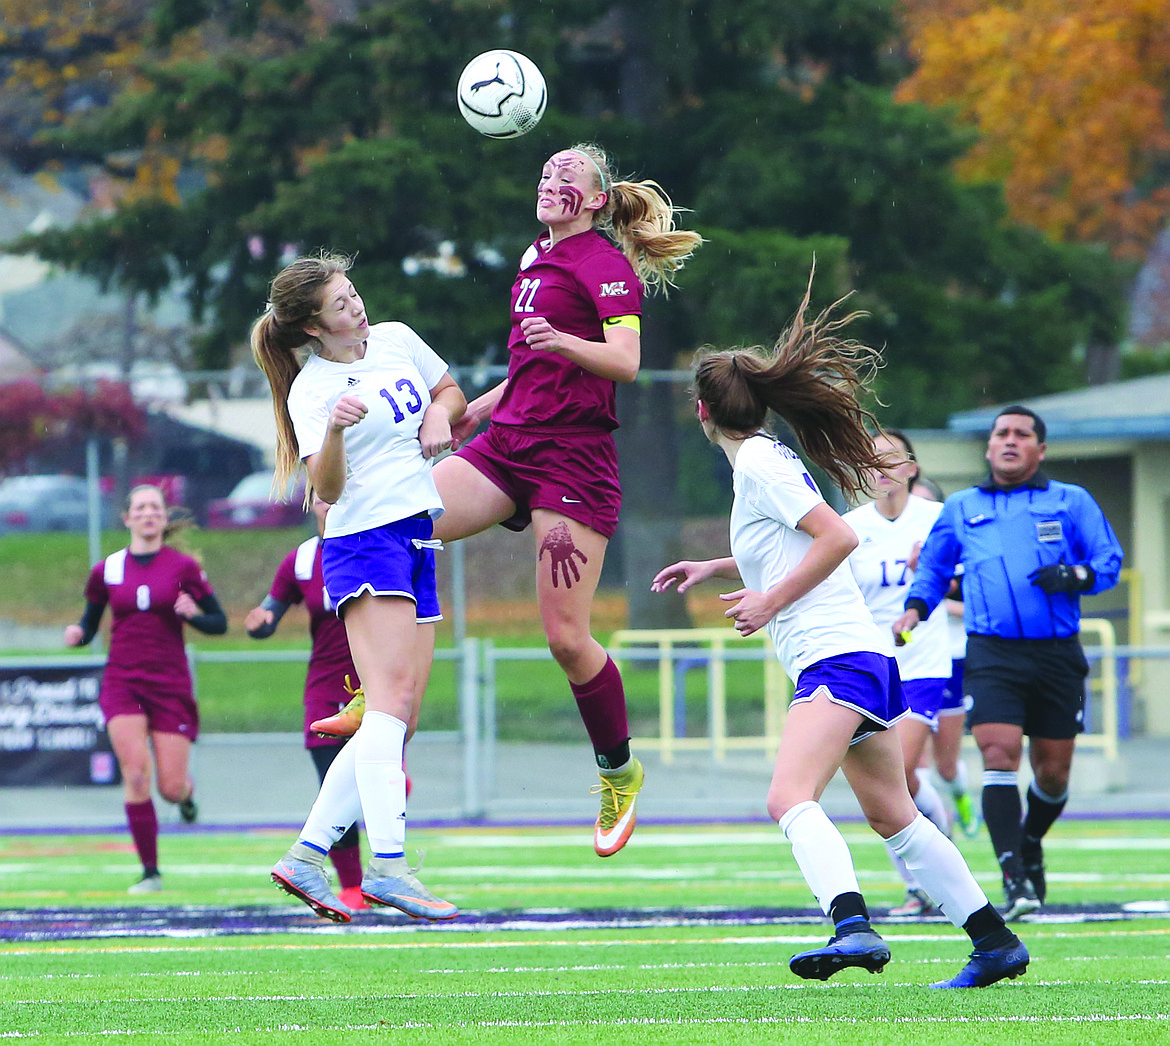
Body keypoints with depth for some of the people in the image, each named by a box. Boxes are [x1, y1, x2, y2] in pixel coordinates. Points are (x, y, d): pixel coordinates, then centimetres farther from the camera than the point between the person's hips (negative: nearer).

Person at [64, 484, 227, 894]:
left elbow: (220, 623, 3)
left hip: (170, 685, -1)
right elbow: (90, 624, 14)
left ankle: (187, 792, 36)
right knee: (136, 774, -17)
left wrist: (193, 614, -18)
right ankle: (150, 871, -8)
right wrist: (77, 632, -9)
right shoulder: (106, 571, 5)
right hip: (122, 683, 1)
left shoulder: (183, 567, 0)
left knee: (171, 787, -5)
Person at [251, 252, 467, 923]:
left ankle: (307, 856, 5)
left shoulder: (396, 339, 12)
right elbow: (328, 488, -18)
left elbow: (453, 394, 28)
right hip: (365, 542, -8)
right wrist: (334, 431, -37)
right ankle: (388, 867, -31)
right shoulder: (311, 389, -8)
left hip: (418, 543, 8)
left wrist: (440, 414, 5)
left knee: (400, 722, 2)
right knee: (392, 700, -22)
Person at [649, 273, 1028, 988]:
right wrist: (714, 569, 30)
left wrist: (772, 601, -14)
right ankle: (996, 942, 19)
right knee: (892, 816, 16)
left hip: (836, 655, -10)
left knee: (790, 799, -24)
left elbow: (839, 537, -18)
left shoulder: (759, 463, -9)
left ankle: (854, 928, -43)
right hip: (865, 655, 10)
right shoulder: (763, 460, 19)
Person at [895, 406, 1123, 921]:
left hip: (1057, 655, 1)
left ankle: (1030, 843, 37)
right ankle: (1014, 877, -19)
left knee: (1053, 770, 6)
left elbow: (1109, 560, 7)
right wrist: (916, 607, 3)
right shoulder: (961, 509, 14)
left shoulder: (1072, 503, 10)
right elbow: (933, 567, 22)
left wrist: (1074, 576, -13)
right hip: (992, 654, -1)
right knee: (999, 755, -18)